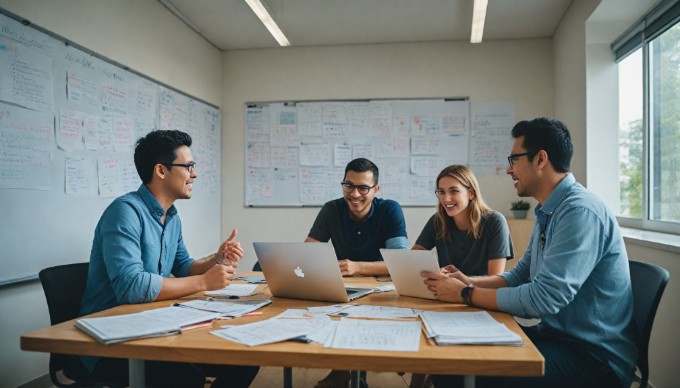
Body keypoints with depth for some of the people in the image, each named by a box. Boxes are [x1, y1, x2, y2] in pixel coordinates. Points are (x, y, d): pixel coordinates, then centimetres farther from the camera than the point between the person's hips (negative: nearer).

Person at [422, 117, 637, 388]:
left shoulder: (580, 211, -22)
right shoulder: (546, 212, 11)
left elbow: (543, 299, -27)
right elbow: (520, 275, 16)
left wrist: (466, 294, -17)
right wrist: (470, 281, 0)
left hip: (595, 355, -8)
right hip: (555, 334, 9)